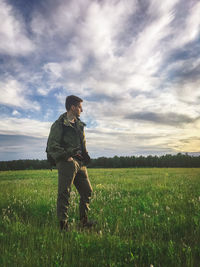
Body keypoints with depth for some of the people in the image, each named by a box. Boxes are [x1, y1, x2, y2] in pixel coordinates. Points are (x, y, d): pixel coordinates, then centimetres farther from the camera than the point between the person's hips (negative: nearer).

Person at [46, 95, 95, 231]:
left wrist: (85, 156, 14)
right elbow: (52, 147, -12)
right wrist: (66, 157, -17)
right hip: (66, 162, -8)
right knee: (64, 193, -4)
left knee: (87, 191, 10)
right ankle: (63, 225, 8)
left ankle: (84, 221, 25)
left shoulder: (79, 125, 19)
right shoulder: (59, 125, -6)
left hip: (80, 163, 8)